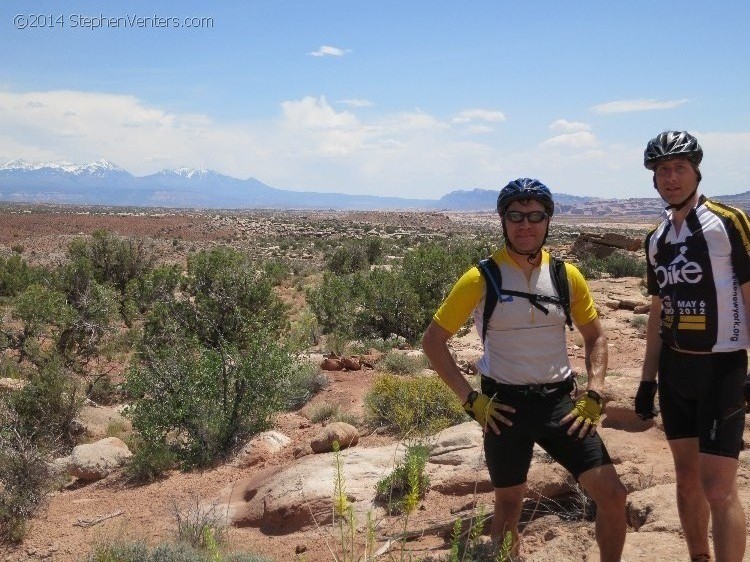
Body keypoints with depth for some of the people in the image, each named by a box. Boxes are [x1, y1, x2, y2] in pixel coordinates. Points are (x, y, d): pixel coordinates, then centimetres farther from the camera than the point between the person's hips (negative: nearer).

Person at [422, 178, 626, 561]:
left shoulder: (566, 275, 0)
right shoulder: (482, 278, -10)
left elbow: (595, 336, 13)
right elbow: (433, 340, -5)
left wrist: (594, 396, 1)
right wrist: (469, 399, -9)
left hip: (559, 401, 3)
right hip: (506, 405, -2)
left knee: (613, 495, -2)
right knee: (508, 505, 13)